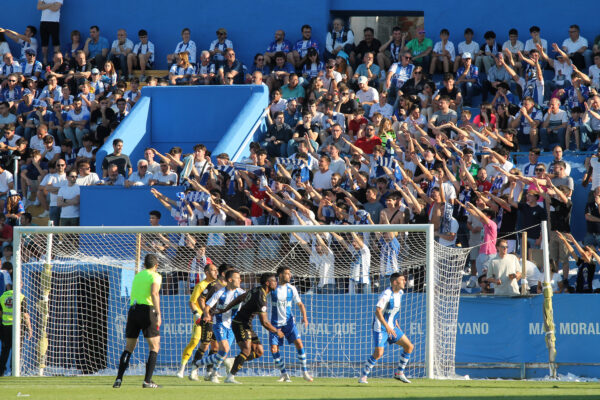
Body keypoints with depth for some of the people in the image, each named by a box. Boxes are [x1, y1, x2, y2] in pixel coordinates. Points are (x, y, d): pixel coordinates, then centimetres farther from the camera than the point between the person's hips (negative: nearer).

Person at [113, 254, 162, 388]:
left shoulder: (138, 275, 22)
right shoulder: (155, 276, 2)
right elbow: (154, 293, -15)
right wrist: (158, 314, -20)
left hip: (133, 310, 6)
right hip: (147, 310, -6)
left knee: (129, 347, 11)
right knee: (154, 347, 3)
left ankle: (119, 379, -1)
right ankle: (147, 381, -7)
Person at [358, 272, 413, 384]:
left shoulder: (400, 293, 7)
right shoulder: (386, 294, -21)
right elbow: (378, 311, -30)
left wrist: (396, 324, 22)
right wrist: (387, 327, -38)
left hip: (392, 328, 8)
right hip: (380, 328, -8)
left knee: (409, 347, 3)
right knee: (378, 353, -18)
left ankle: (399, 373, 14)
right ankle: (363, 376, -2)